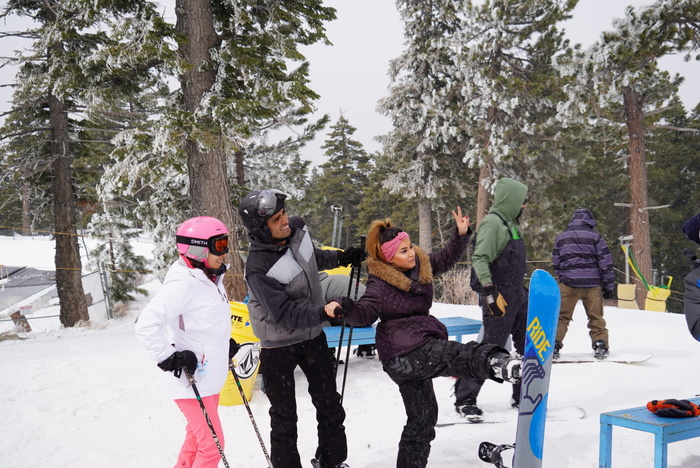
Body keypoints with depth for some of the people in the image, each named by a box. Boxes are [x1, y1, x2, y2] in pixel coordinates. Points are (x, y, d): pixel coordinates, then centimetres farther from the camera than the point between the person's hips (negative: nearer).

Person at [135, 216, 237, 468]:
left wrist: (226, 345, 15)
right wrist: (169, 357, -24)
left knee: (197, 438, 21)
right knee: (213, 445, -5)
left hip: (209, 378, 9)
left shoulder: (213, 280, 6)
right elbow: (146, 325, -27)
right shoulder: (182, 285, -23)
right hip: (192, 381, -9)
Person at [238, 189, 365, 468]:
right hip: (279, 345, -7)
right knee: (284, 415, 8)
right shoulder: (258, 268, -29)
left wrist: (341, 258, 9)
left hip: (312, 335, 7)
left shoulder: (297, 234, -8)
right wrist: (323, 313, -42)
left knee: (329, 404, 17)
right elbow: (285, 315, -32)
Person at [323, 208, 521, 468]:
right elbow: (364, 314, -15)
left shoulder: (420, 265, 9)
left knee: (422, 417, 14)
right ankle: (498, 364, -59)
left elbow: (446, 259, 22)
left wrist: (461, 234, 10)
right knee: (459, 355, -32)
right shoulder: (380, 284, -10)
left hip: (417, 352, 9)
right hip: (403, 351, -8)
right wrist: (344, 308, -34)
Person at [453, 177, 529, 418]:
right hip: (499, 298, -10)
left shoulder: (510, 222, 14)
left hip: (518, 297, 10)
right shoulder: (492, 222, -15)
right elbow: (480, 260, -24)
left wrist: (523, 288, 23)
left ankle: (522, 396, 25)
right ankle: (464, 399, 5)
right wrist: (490, 294, -28)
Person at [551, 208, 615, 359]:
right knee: (596, 317, 9)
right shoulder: (595, 236, 2)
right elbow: (605, 263, 1)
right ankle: (600, 345, 5)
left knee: (562, 316, 7)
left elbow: (556, 263, 16)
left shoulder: (561, 237, 12)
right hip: (592, 284, -1)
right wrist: (609, 286, 6)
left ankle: (554, 345, -1)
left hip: (568, 283, 1)